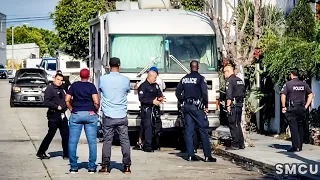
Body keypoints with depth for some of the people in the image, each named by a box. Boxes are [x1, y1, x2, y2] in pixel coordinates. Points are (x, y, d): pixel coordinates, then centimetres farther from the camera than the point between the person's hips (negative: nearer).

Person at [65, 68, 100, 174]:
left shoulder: (74, 85, 4)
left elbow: (67, 100, -2)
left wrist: (71, 109, 10)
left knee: (73, 142, 5)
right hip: (90, 114, -1)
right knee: (92, 142, 5)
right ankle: (91, 167, 3)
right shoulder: (91, 86, -1)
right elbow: (96, 102, -12)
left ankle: (73, 167, 3)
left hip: (76, 114, 1)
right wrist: (96, 110, 6)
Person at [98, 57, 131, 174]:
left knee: (107, 141, 5)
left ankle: (105, 166, 6)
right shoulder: (125, 80, -3)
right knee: (125, 141, 5)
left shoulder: (103, 79, -5)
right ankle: (126, 166, 4)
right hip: (122, 116, 0)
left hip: (108, 116, 0)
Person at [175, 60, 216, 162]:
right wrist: (206, 106, -5)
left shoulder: (184, 79, 10)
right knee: (203, 131, -3)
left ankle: (190, 155, 5)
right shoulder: (200, 78, -6)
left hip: (186, 107, 5)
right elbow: (204, 93, -13)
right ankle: (207, 155, -5)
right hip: (197, 107, -5)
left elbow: (178, 93, 11)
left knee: (189, 131, 7)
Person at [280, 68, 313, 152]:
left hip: (291, 108, -4)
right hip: (301, 108, 4)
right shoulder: (304, 84, 7)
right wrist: (306, 106, 9)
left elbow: (283, 95, -14)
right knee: (300, 127, 12)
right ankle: (300, 146, 15)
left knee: (293, 127, -2)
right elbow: (310, 94, 7)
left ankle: (296, 146, -7)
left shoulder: (288, 84, -6)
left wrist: (283, 107, -6)